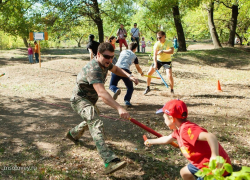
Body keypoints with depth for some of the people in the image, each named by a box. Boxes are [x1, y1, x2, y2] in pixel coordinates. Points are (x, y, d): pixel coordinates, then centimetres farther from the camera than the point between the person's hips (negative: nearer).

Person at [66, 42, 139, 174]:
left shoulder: (104, 63, -4)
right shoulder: (93, 69, -33)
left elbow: (115, 69, 20)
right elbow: (101, 93, -47)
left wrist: (129, 76, 1)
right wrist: (119, 108, -58)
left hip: (90, 100, 10)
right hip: (79, 99, -10)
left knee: (92, 120, 33)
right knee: (96, 123, -32)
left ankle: (73, 134, 61)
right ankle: (109, 161, -46)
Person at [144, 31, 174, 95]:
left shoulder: (169, 43, -16)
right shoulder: (157, 44, -11)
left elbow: (171, 51, -32)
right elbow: (155, 54, -18)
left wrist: (162, 51, -36)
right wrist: (155, 64, -29)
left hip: (167, 61, -3)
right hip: (158, 60, 3)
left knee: (169, 75, -21)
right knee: (149, 73, -1)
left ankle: (172, 90, -1)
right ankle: (148, 88, 19)